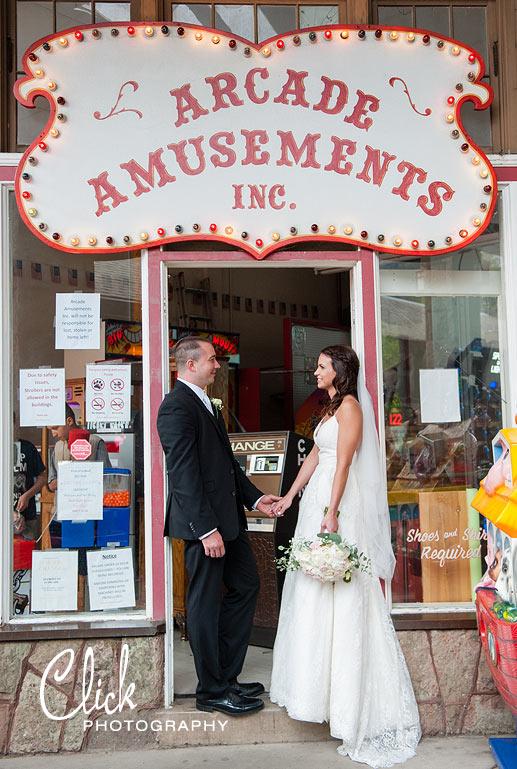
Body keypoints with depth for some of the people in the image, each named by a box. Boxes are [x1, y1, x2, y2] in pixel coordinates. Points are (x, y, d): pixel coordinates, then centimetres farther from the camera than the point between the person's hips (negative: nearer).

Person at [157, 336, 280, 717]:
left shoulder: (208, 405, 17)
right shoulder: (177, 406, -15)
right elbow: (184, 474, -21)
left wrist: (255, 497, 14)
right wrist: (206, 529, -23)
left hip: (228, 518, 10)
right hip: (204, 521, -10)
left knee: (246, 587, 16)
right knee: (206, 603, 2)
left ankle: (226, 677, 28)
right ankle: (213, 691, 17)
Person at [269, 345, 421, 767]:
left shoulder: (350, 407, -11)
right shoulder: (331, 408, 18)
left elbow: (343, 464, -19)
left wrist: (332, 513, -25)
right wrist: (290, 496, 19)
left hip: (340, 504, -9)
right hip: (317, 500, 10)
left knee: (341, 594, -5)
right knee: (315, 589, 13)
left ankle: (349, 692, 5)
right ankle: (319, 677, 25)